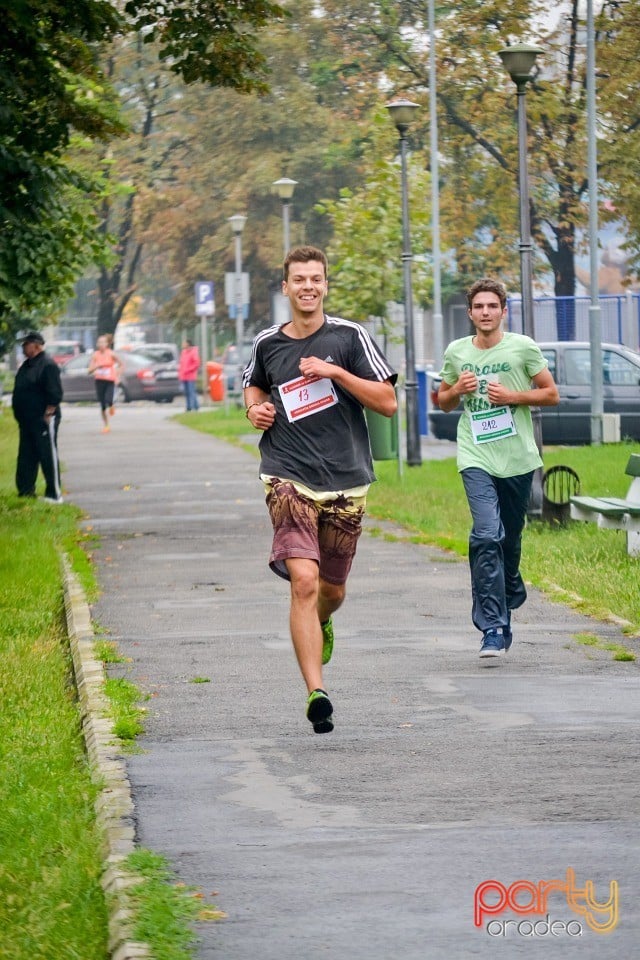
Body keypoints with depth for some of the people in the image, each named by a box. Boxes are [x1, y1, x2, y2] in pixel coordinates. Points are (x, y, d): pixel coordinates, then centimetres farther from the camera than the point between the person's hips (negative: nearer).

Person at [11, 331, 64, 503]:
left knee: (48, 457, -4)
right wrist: (20, 415, 17)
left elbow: (55, 394, -18)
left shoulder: (48, 365, -14)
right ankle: (26, 491, 19)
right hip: (27, 421, 9)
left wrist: (47, 415, -20)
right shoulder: (26, 365, 14)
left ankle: (54, 494, 0)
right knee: (26, 457, 12)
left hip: (42, 420, -9)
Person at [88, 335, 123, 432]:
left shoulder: (111, 354, -5)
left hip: (110, 381, -2)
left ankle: (112, 406, 15)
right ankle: (105, 425, 16)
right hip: (99, 381, 2)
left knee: (108, 400, -23)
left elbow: (120, 365, 6)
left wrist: (118, 377, -4)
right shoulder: (95, 355, 0)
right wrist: (96, 366, -21)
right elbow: (90, 370, -1)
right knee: (102, 406, 3)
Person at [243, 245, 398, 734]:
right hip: (288, 477, -1)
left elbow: (387, 402, -5)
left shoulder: (349, 337, -1)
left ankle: (321, 626, 52)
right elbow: (253, 383, 28)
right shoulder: (267, 344, 6)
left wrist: (335, 372, -15)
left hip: (346, 481, 1)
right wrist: (256, 409, 6)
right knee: (304, 579, -19)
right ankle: (317, 692, -22)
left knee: (333, 588, 14)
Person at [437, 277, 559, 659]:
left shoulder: (523, 348, 0)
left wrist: (513, 396, -11)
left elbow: (551, 394, 5)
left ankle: (508, 598, 41)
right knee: (487, 535, -16)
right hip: (476, 458, 0)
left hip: (518, 459, 0)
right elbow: (444, 402, 18)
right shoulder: (456, 352, 6)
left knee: (511, 538, 12)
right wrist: (457, 390, -4)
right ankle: (493, 628, -18)